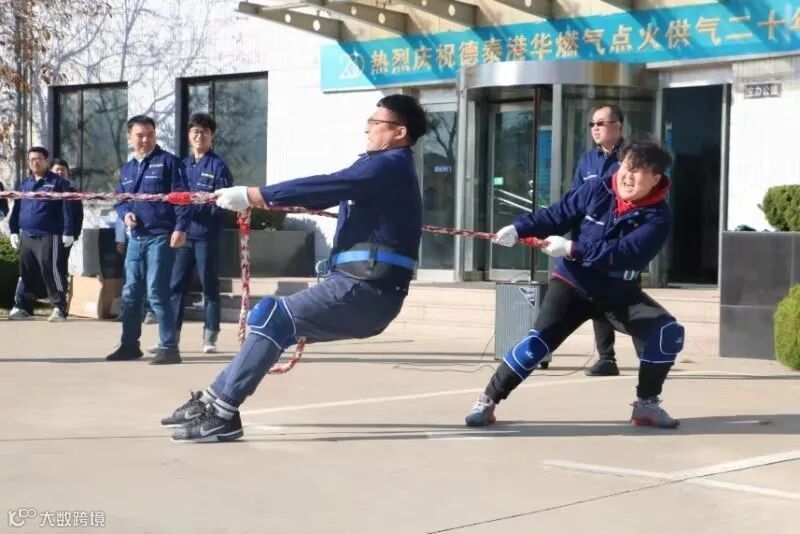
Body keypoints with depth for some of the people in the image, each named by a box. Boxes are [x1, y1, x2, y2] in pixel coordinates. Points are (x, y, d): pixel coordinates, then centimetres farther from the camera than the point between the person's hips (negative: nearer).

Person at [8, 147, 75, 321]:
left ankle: (59, 308, -8)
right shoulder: (25, 183, 16)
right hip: (26, 236, 6)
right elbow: (17, 208, 19)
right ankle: (22, 306, 19)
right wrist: (14, 231, 11)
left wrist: (68, 232, -12)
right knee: (25, 274, 11)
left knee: (51, 272, -10)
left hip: (49, 237, -6)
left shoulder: (58, 182, -1)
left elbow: (67, 209, -6)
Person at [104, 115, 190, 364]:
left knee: (157, 292, -11)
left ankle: (169, 348, -6)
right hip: (136, 238, 7)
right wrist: (125, 213, 0)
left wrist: (180, 228, -18)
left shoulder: (168, 162, -3)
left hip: (161, 238, -7)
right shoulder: (126, 169, 17)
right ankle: (129, 344, 23)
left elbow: (182, 196, -9)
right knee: (130, 293, 12)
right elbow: (119, 200, 23)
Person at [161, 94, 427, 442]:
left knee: (269, 318, -15)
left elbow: (323, 187, -18)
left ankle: (223, 414, -14)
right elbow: (327, 194, 19)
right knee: (273, 322, 14)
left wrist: (253, 195, -16)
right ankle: (211, 400, 17)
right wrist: (260, 199, 8)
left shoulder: (389, 166, -10)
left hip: (365, 290, -10)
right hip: (361, 288, 10)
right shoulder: (382, 167, 22)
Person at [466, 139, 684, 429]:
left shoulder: (656, 218, -16)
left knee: (669, 332, -15)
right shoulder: (595, 190, -10)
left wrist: (572, 249, -31)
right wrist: (518, 228, -20)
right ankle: (487, 400, -1)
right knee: (539, 341, -16)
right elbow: (557, 215, -5)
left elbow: (624, 253, -28)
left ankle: (646, 405, 2)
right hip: (573, 281, -1)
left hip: (617, 291, 1)